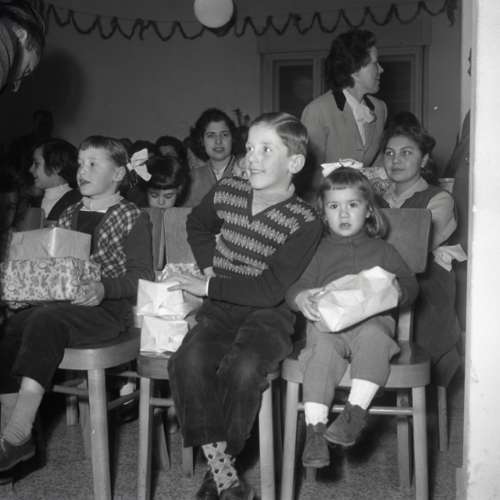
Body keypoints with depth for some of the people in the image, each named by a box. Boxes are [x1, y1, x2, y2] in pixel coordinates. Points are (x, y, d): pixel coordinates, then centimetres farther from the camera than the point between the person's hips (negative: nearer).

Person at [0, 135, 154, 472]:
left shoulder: (132, 218, 3)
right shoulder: (69, 216, 23)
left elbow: (142, 276, -6)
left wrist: (103, 288, -23)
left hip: (108, 309, -6)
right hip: (60, 303, 6)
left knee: (45, 321, -33)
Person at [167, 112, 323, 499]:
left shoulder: (304, 223, -11)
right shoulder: (227, 192, 4)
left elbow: (270, 289, -17)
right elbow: (197, 225, 28)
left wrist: (210, 286, -15)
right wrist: (209, 266, 12)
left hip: (268, 313, -3)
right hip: (220, 308, 4)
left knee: (243, 368, -33)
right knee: (190, 362, -26)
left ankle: (220, 464, -10)